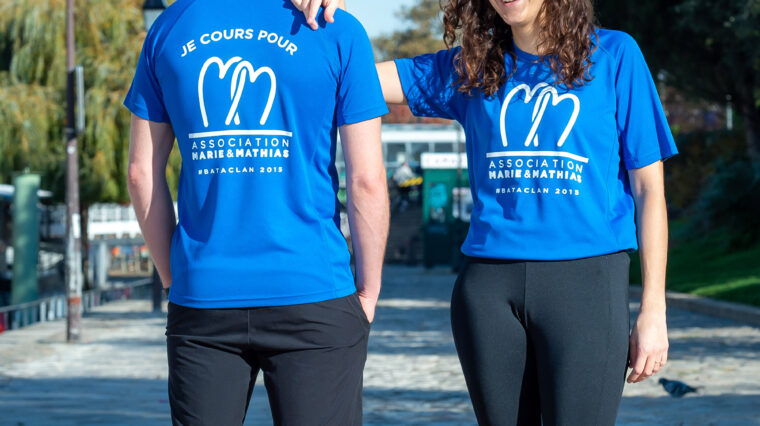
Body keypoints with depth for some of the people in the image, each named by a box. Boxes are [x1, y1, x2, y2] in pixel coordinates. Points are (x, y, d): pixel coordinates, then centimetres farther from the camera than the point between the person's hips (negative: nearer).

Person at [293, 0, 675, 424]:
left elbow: (649, 188, 2)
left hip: (586, 278, -3)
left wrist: (653, 310, -2)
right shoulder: (470, 69, 13)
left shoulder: (613, 55, 4)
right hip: (488, 284, 3)